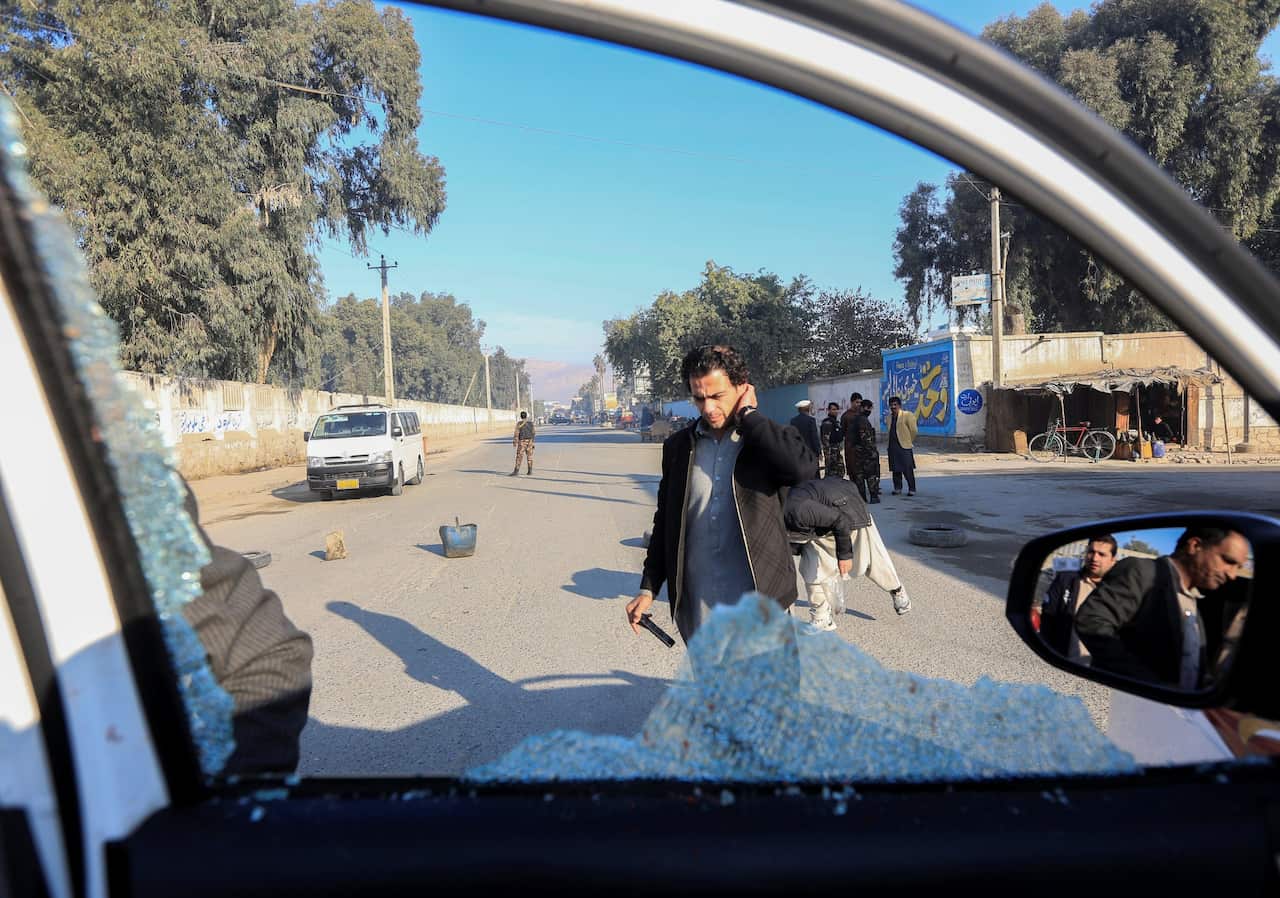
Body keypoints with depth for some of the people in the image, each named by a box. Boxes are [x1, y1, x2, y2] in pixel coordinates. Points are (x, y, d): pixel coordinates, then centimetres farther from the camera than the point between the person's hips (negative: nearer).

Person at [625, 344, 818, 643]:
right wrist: (648, 588, 12)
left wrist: (748, 415, -16)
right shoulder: (678, 446, 6)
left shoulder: (770, 439, -3)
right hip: (697, 610, 3)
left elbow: (804, 468, -26)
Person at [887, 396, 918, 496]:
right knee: (895, 469, 9)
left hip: (904, 446, -6)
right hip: (893, 446, 6)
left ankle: (912, 489, 4)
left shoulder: (907, 415, -7)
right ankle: (897, 488, 19)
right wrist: (891, 443, 15)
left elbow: (914, 430, -5)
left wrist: (909, 441, 3)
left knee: (908, 469, -4)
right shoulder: (890, 416, 13)